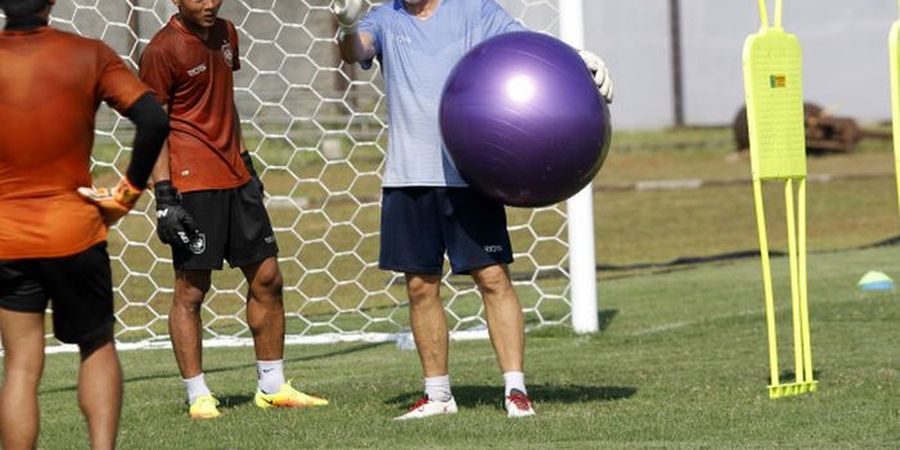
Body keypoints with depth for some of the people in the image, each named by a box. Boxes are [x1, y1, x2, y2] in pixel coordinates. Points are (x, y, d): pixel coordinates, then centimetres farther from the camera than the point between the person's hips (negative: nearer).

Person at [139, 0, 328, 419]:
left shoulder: (225, 34, 12)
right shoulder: (162, 50, -11)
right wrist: (164, 195, -16)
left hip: (234, 178, 8)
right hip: (192, 182, -8)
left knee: (266, 277, 9)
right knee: (191, 288, -3)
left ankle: (273, 386, 20)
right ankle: (198, 396, 3)